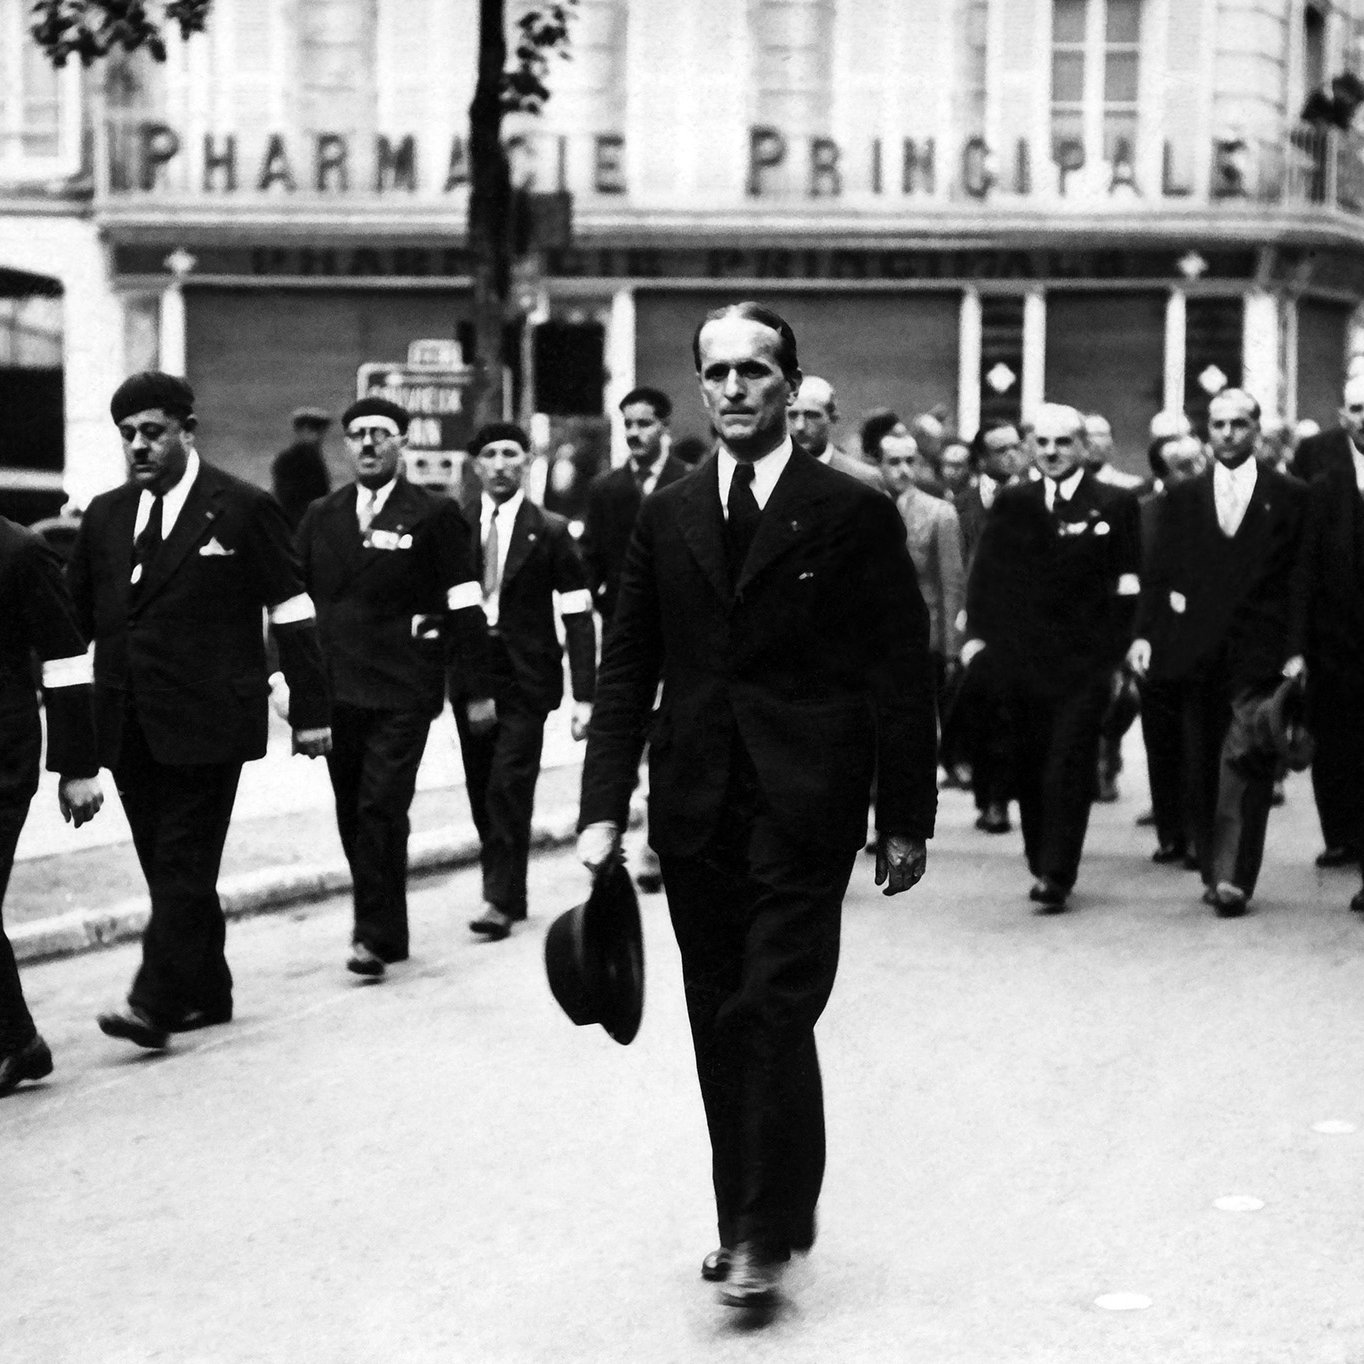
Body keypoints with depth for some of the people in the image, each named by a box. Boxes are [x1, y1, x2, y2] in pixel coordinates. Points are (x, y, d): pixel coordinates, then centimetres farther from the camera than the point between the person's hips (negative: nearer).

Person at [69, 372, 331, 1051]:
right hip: (127, 726, 5)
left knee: (184, 863, -8)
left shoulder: (243, 509, -2)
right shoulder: (104, 516, 12)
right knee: (166, 865, 9)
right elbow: (75, 620, 14)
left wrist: (310, 710, -2)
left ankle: (156, 1002, -10)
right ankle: (206, 994, 19)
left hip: (206, 721, -5)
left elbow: (291, 611, 0)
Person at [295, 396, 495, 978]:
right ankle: (378, 924, 19)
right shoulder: (321, 517, 13)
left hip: (403, 690, -4)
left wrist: (478, 688, -3)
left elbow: (464, 607, 0)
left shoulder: (434, 515, 1)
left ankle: (376, 936, -7)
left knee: (381, 809, -11)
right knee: (353, 815, 8)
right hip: (336, 690, 5)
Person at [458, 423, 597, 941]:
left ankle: (500, 902, -8)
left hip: (525, 680, -4)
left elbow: (578, 616, -3)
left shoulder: (550, 532, -1)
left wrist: (585, 694, -8)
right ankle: (508, 893, 19)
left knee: (509, 787, -11)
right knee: (482, 792, 7)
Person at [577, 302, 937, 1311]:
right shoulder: (667, 518, 10)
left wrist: (906, 820, -3)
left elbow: (901, 676, -1)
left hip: (803, 809, -4)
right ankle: (746, 1216, 19)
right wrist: (604, 807, 1)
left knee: (773, 1017, -10)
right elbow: (628, 669, 10)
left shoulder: (855, 514, -2)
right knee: (721, 1027, 9)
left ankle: (766, 1236, -3)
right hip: (696, 811, 4)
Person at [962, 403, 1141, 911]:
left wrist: (1122, 650, -7)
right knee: (1030, 769, 7)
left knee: (1069, 769, -8)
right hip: (1021, 659, 3)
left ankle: (1056, 875, -9)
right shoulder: (1011, 504, 9)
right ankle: (1041, 863, 20)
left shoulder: (1116, 506, 2)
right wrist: (978, 632, -3)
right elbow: (986, 576, 9)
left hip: (1086, 661, -3)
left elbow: (1129, 585, 0)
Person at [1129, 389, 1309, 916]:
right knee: (1202, 768, 5)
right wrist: (1143, 633, -3)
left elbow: (1300, 579, 2)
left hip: (1259, 654, -3)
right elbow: (1158, 575, 10)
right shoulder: (1181, 499, 13)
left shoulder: (1289, 497, 6)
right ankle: (1212, 870, 14)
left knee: (1245, 761, -12)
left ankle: (1233, 878, -14)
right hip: (1195, 652, 3)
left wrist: (1296, 650, -6)